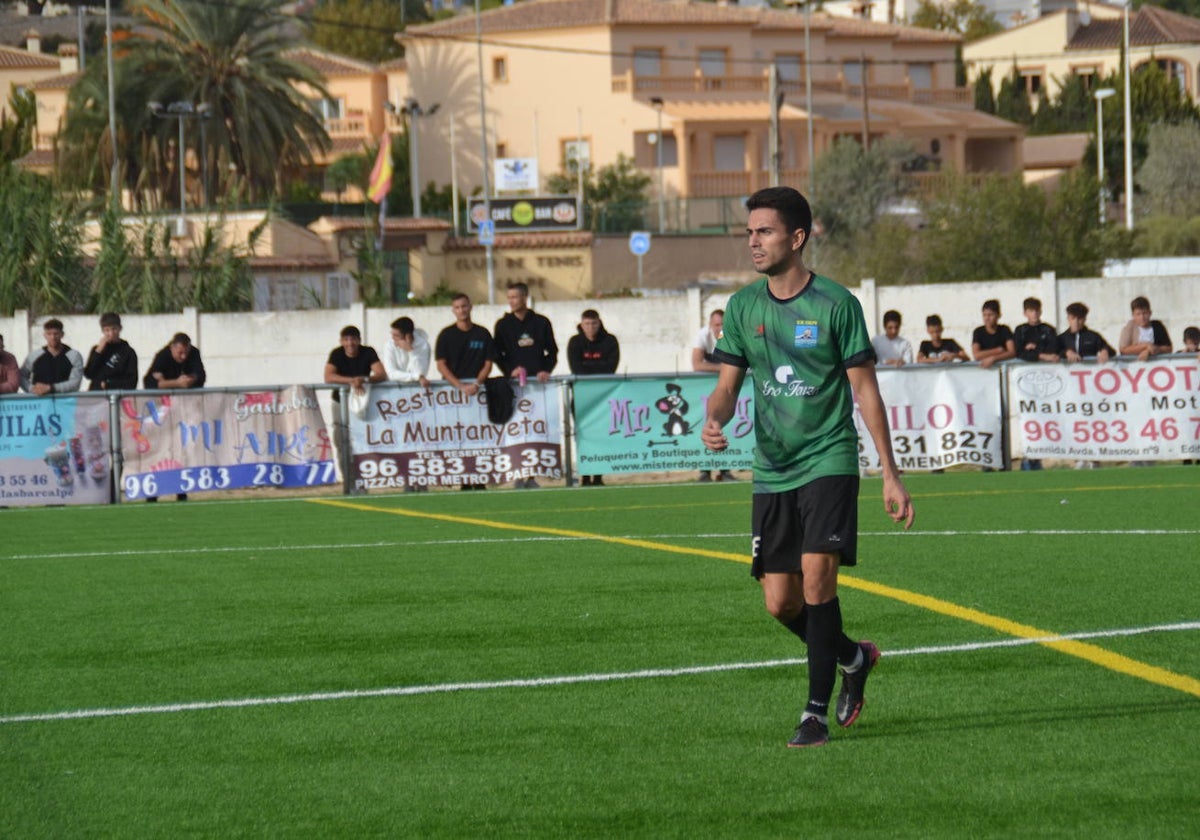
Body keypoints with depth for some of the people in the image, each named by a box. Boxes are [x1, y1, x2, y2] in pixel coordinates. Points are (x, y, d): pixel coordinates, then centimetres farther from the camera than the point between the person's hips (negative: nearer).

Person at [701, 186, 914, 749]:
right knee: (780, 603, 2)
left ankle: (817, 712, -10)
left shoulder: (836, 304, -6)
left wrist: (891, 476, -3)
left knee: (816, 574, -19)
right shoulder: (743, 307, 5)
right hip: (772, 471, 4)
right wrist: (713, 421, -17)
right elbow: (728, 385, 8)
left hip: (829, 463, -4)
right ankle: (853, 658, 30)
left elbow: (866, 390, -2)